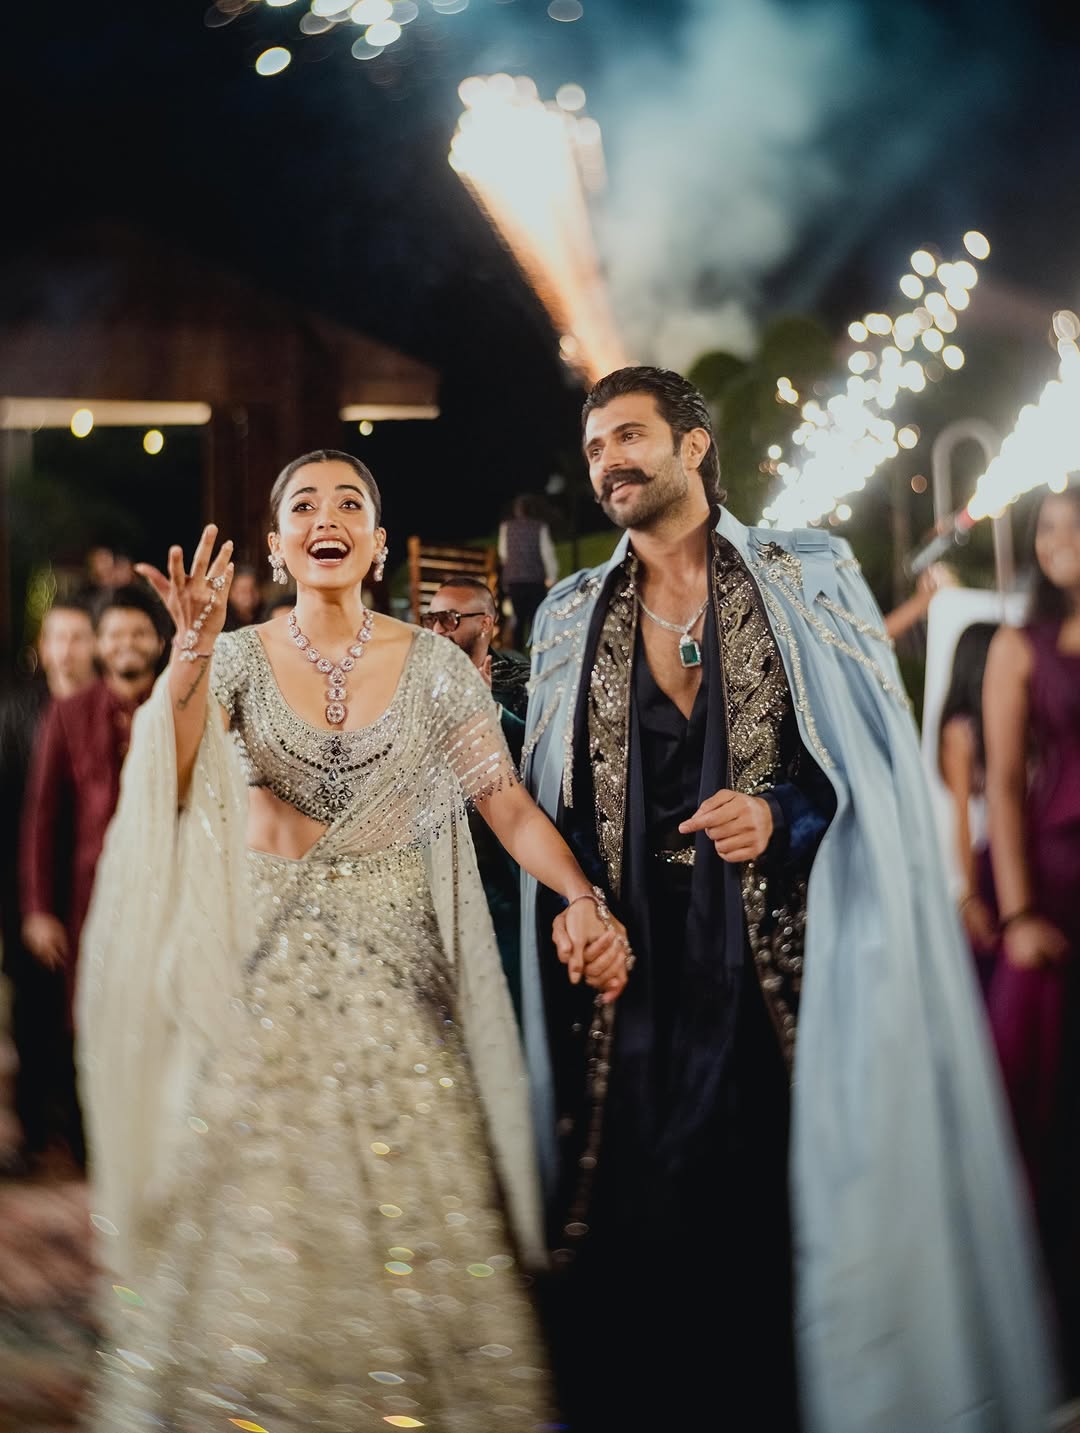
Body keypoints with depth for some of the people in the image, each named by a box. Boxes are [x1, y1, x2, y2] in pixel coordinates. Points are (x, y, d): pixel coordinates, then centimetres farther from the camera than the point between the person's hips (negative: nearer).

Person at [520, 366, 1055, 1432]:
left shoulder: (811, 580, 5)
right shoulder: (570, 618, 14)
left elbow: (880, 760, 3)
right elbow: (551, 805, 16)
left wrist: (784, 816, -12)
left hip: (783, 973, -2)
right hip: (631, 985, 2)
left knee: (776, 1235, -2)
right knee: (627, 1243, 0)